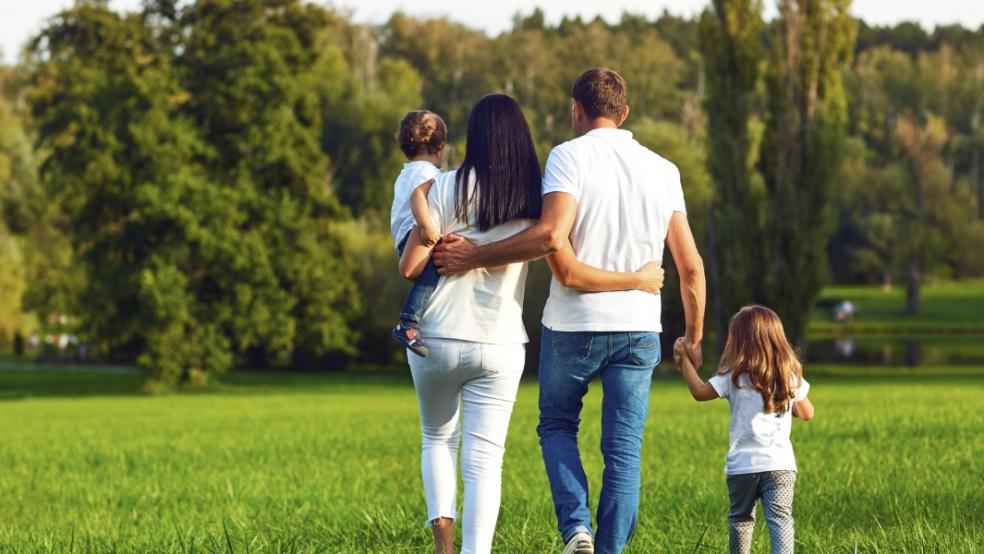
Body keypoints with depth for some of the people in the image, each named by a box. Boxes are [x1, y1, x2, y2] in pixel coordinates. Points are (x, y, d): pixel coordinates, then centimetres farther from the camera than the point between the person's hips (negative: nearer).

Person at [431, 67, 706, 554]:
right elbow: (690, 266, 6)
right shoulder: (663, 170, 7)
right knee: (623, 449, 6)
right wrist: (694, 337, 17)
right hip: (639, 329, 3)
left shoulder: (570, 156, -7)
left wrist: (474, 257, -16)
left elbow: (550, 235, -24)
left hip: (573, 325, -3)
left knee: (557, 425, 17)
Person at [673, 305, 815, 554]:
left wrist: (684, 359, 9)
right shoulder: (790, 375, 6)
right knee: (780, 519, -7)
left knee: (741, 518, 18)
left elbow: (700, 392, 0)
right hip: (780, 464, 1)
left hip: (742, 465, 0)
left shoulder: (735, 376, -3)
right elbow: (807, 413, 15)